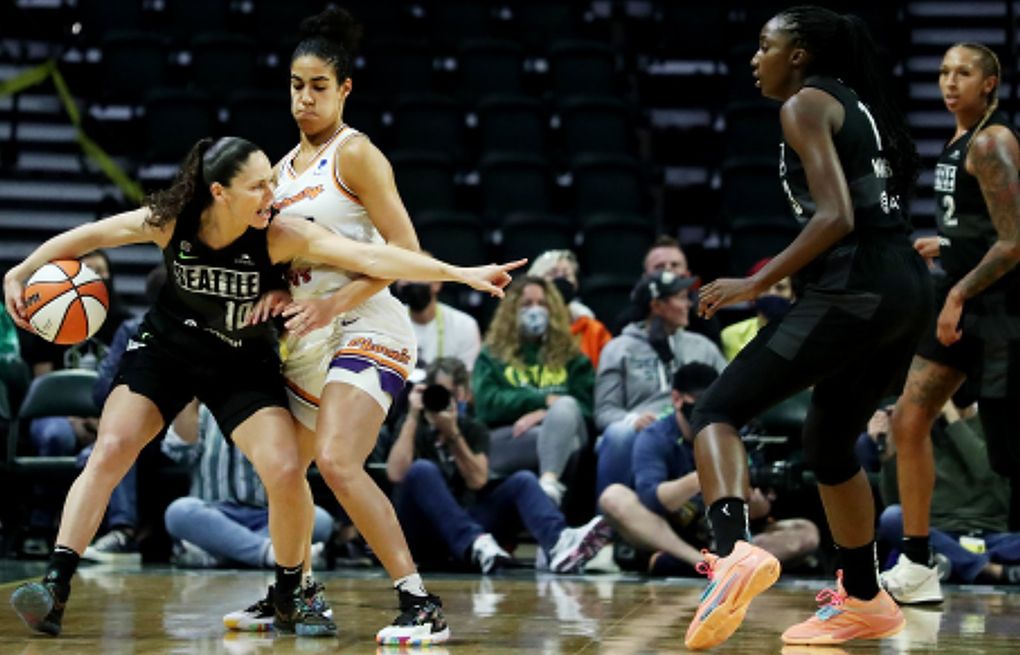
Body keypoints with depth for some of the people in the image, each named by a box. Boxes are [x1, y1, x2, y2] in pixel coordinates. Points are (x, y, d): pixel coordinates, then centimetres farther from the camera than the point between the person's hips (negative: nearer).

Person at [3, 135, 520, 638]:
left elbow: (370, 257, -33)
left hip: (243, 368, 0)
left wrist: (461, 273, -41)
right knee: (110, 451, -17)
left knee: (287, 473, -15)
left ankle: (289, 600, 7)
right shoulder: (170, 221, -22)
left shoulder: (282, 236, -25)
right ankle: (54, 588, -14)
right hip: (164, 351, 0)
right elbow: (87, 236, -6)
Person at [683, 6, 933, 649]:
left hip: (855, 289, -9)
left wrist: (759, 282, -14)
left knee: (718, 410, -12)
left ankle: (735, 551, -37)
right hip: (911, 288, 9)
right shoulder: (857, 103, 23)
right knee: (829, 442, 26)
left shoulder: (806, 105, -3)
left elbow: (836, 216, -15)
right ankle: (864, 600, 34)